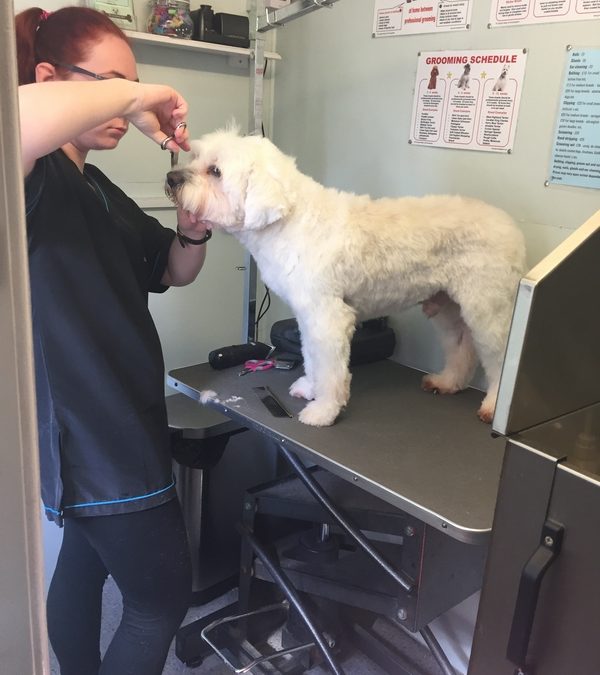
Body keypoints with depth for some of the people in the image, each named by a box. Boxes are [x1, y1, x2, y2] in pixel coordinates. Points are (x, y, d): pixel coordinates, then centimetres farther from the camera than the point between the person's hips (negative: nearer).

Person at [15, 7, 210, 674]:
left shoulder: (96, 187, 12)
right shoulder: (30, 178, -17)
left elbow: (173, 271, 15)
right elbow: (17, 119, -43)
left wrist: (194, 223, -6)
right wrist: (132, 92, -27)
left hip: (103, 426, 9)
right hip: (90, 435, -9)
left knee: (85, 559, 25)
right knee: (163, 595, 5)